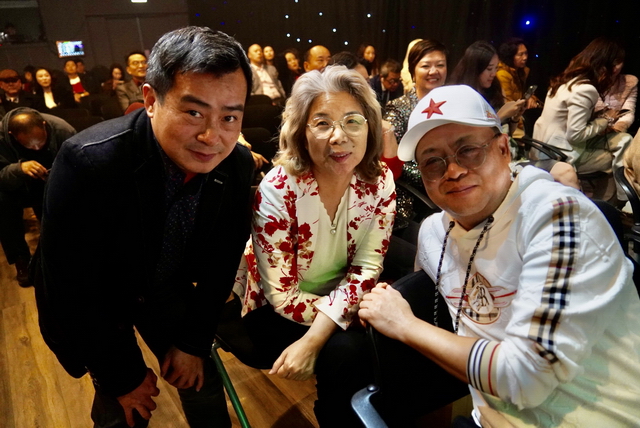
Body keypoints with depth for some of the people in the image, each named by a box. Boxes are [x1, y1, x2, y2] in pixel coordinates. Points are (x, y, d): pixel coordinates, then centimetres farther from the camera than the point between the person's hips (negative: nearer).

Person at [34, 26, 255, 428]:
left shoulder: (239, 165, -21)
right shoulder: (87, 162, -34)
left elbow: (222, 259, -8)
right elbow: (68, 290, -25)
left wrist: (194, 341, -4)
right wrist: (123, 376, -15)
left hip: (170, 291, 3)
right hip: (91, 305, -2)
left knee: (204, 387, 11)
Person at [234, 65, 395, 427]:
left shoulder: (380, 181, -13)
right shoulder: (277, 191, -23)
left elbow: (366, 269, -12)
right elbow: (281, 295, -19)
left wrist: (314, 339, -23)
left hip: (341, 298, 4)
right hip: (278, 311, -3)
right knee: (344, 352, -27)